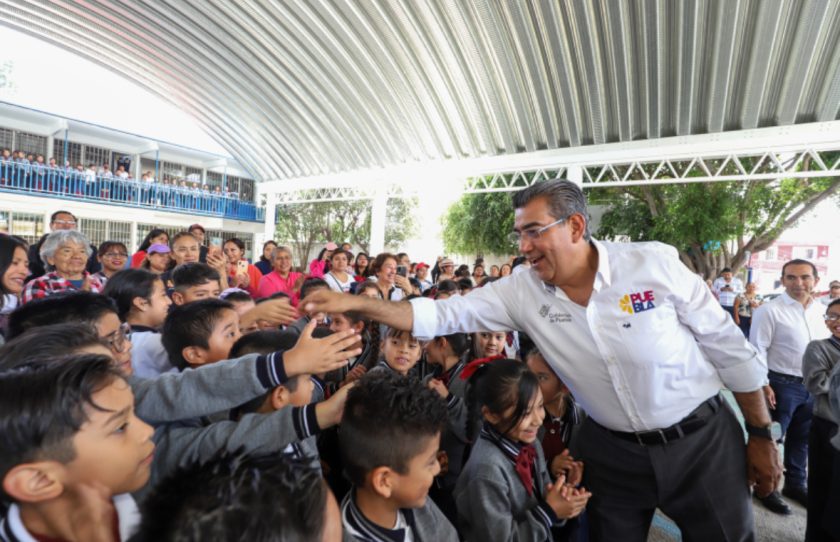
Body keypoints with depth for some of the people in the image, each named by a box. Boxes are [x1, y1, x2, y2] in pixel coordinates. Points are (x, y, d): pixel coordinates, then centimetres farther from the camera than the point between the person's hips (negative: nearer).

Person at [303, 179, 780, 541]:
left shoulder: (655, 263, -18)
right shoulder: (523, 290, -13)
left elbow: (731, 349, -7)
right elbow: (442, 315, -16)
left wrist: (762, 435, 0)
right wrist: (354, 303, -25)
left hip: (703, 439, -1)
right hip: (612, 450, 2)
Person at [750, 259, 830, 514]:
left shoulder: (822, 311, 6)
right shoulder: (769, 310, -14)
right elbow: (758, 350, -14)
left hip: (814, 386, 6)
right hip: (782, 385, -6)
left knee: (802, 439, 20)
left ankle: (796, 484, 39)